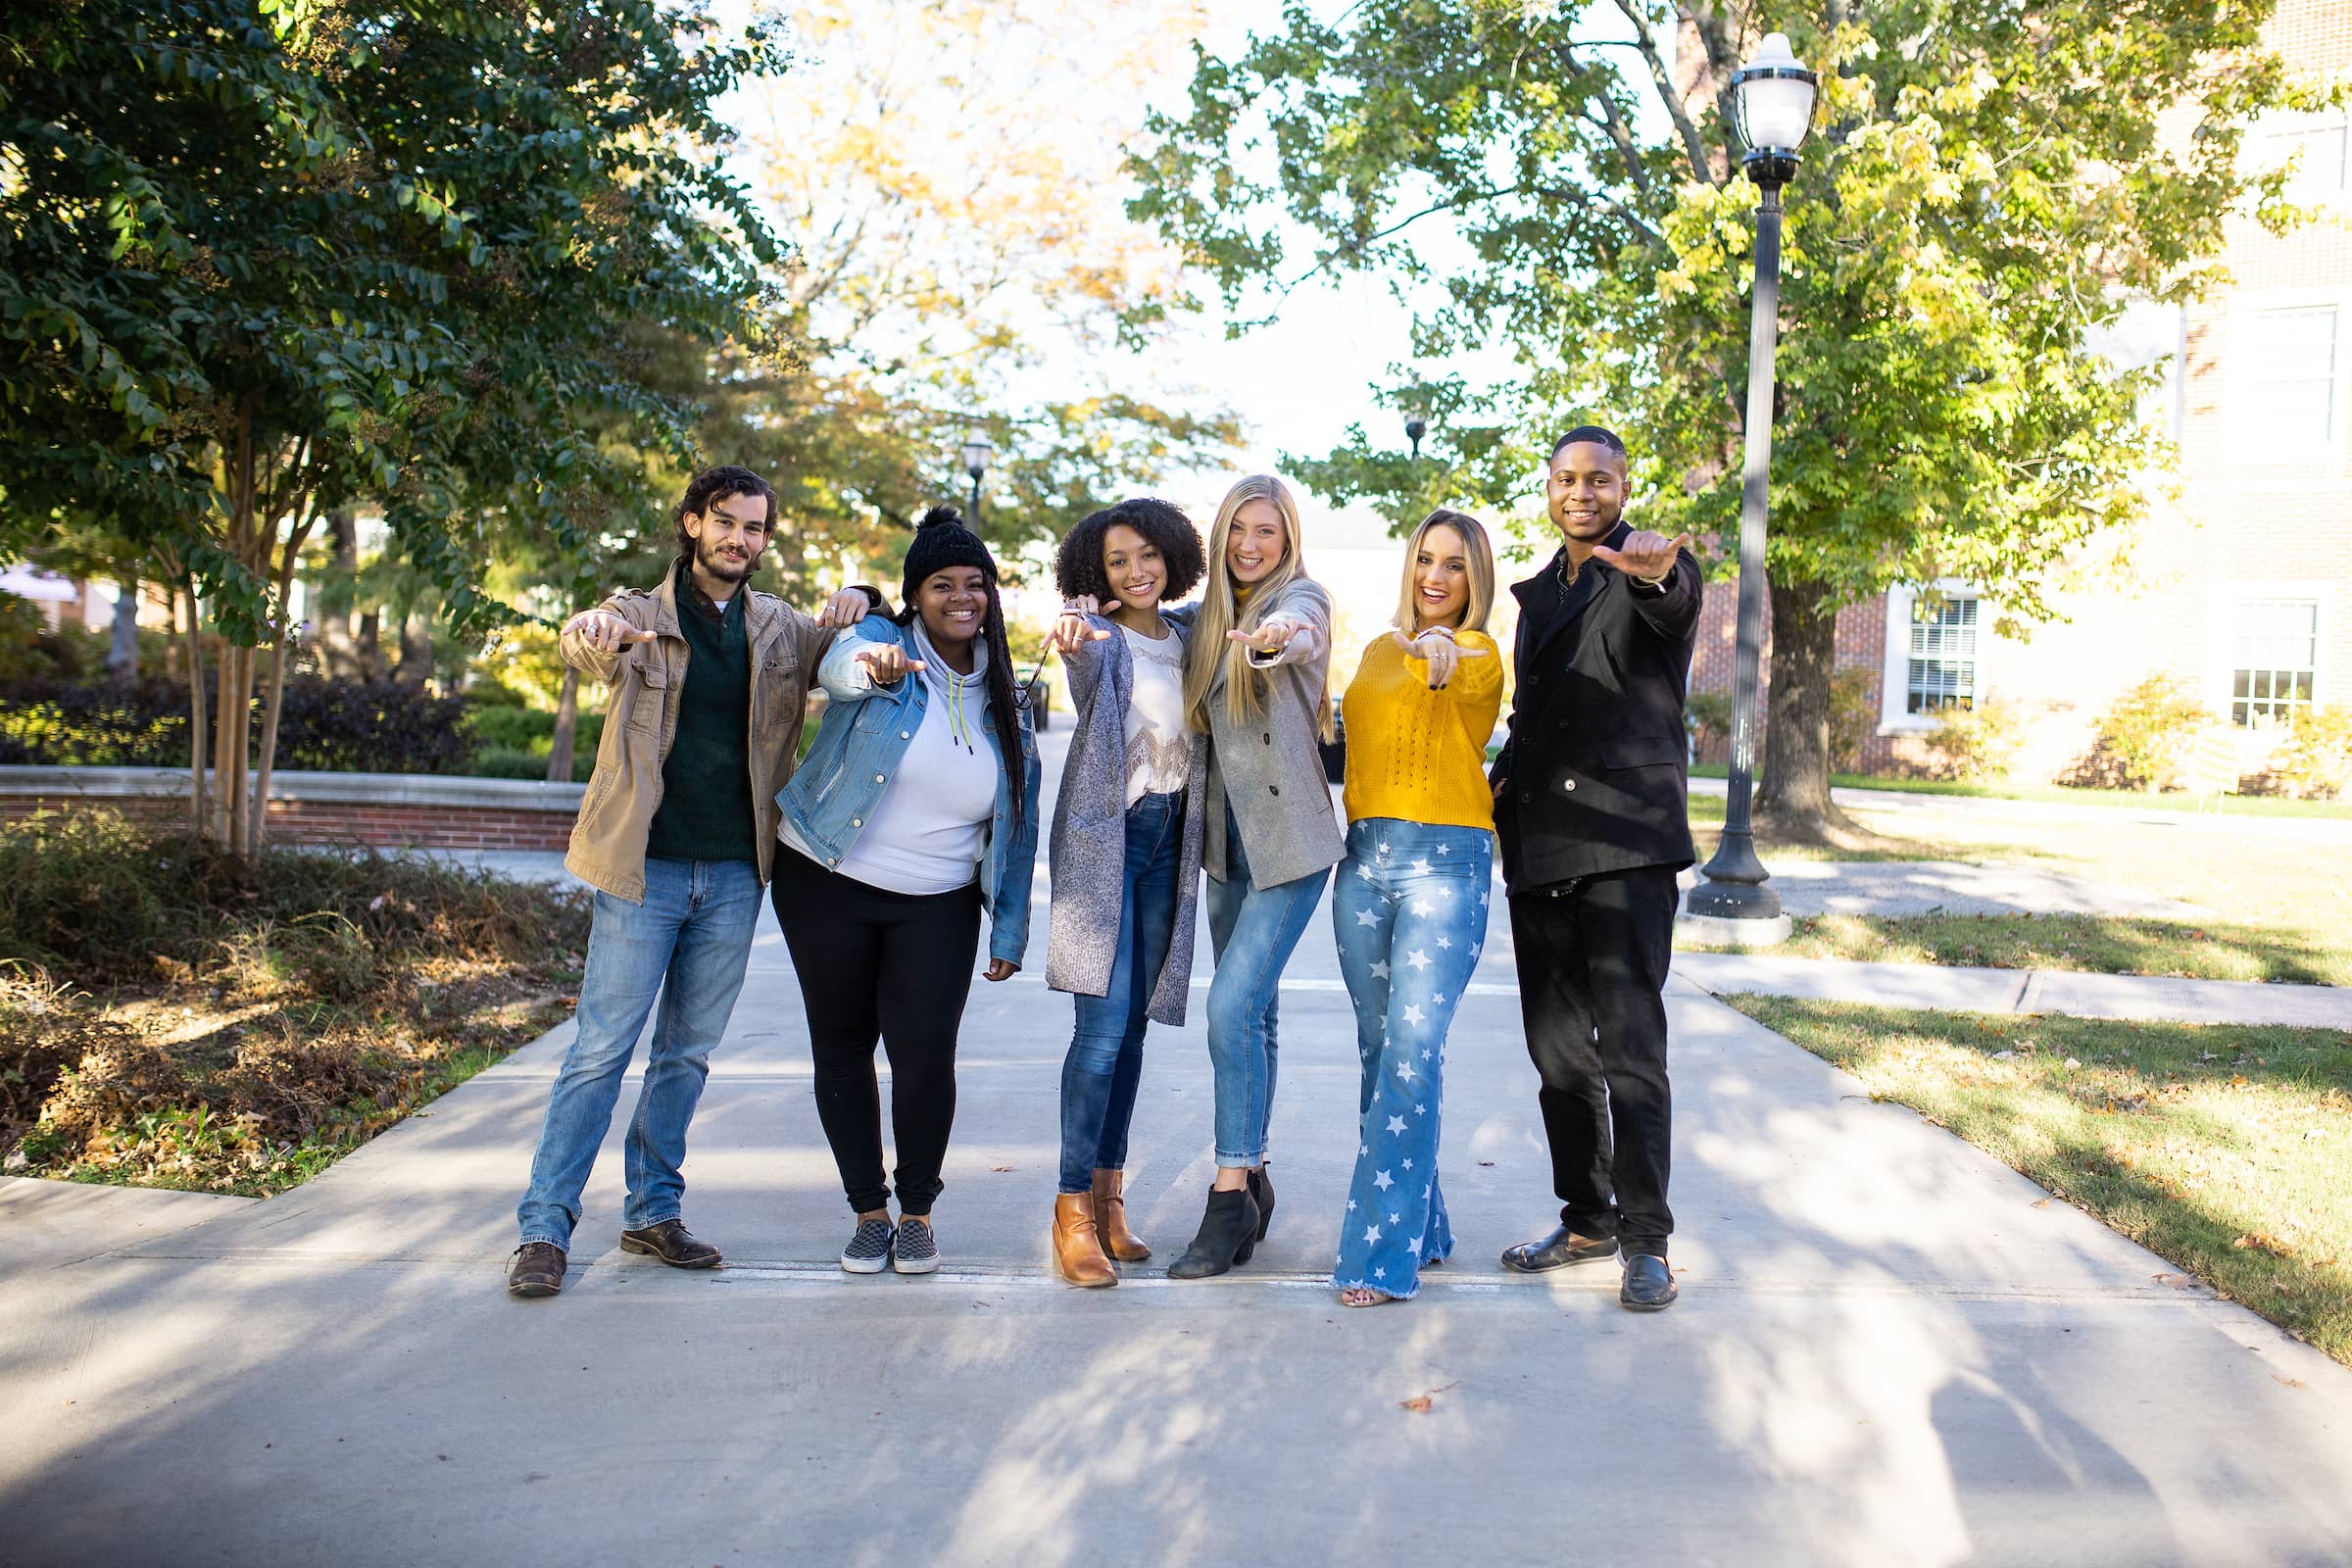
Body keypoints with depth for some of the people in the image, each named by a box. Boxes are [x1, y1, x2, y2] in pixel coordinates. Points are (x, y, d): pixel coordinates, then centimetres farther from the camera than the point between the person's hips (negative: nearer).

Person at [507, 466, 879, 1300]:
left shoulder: (782, 629, 9)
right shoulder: (643, 614, -3)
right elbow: (589, 641, -23)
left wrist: (860, 601, -10)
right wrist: (596, 630, -50)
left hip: (735, 875, 4)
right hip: (647, 867, -4)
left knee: (688, 1053, 12)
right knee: (601, 1050, -3)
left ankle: (654, 1213, 24)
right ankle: (544, 1228, 5)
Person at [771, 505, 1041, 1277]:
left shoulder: (1003, 701, 5)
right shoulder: (880, 642, -5)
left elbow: (1016, 825, 9)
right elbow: (839, 668, -31)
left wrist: (1010, 930, 7)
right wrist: (872, 666, -56)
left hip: (938, 905, 1)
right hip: (828, 887, -1)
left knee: (925, 1055, -9)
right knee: (842, 1049, 6)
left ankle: (917, 1212, 13)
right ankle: (869, 1211, 23)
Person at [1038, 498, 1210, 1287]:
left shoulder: (1188, 634, 11)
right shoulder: (1100, 636, -6)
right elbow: (1084, 650, -29)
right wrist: (1072, 636, -51)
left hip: (1170, 838, 5)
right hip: (1103, 835, -5)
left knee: (1133, 1022, 9)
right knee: (1103, 1023, -12)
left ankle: (1109, 1193, 18)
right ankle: (1073, 1206, -5)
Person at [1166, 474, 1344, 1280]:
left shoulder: (1302, 597, -7)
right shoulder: (1211, 616, 13)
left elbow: (1297, 633, -29)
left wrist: (1276, 636, -55)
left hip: (1290, 838, -7)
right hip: (1229, 838, 7)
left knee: (1232, 1005, -15)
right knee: (1252, 1010, 13)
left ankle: (1231, 1194, -7)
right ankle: (1252, 1180, 24)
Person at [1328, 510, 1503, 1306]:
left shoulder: (1478, 655, -3)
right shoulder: (1378, 652, 16)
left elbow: (1464, 688, -27)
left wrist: (1445, 661, -49)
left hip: (1444, 860, -6)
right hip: (1364, 857, 7)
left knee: (1412, 1054, -12)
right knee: (1380, 1051, 9)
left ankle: (1384, 1251, -8)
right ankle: (1418, 1224, 22)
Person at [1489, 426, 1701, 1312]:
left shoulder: (1655, 570, 0)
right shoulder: (1540, 594, 19)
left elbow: (1674, 607, -26)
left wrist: (1655, 573, -49)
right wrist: (1500, 779, 9)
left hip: (1627, 844, -6)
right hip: (1540, 847, 7)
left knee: (1630, 1043, -8)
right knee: (1557, 1047, 10)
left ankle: (1646, 1239, 3)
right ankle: (1587, 1220, 23)